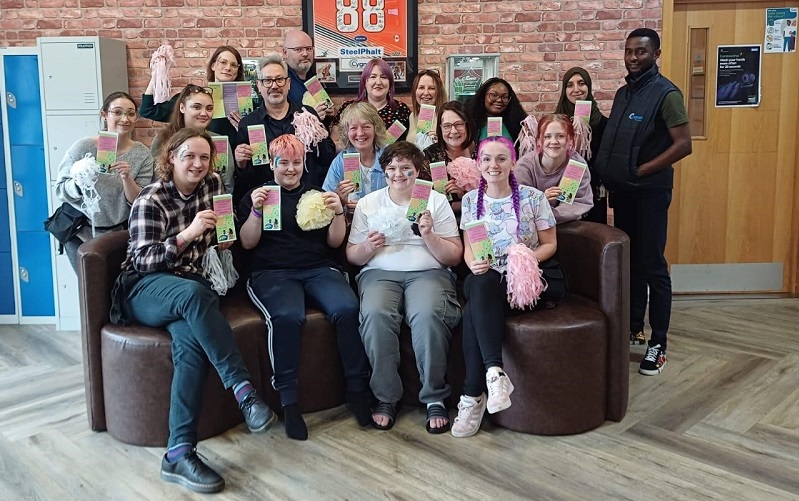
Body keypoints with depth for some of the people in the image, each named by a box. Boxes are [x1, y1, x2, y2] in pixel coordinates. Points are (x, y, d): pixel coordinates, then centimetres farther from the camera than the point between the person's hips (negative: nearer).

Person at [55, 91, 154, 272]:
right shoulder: (83, 147, -11)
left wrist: (127, 179, -26)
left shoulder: (142, 154, -7)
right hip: (81, 230, -1)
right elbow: (60, 191, -7)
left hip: (119, 230, 2)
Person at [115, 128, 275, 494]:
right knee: (194, 293, -40)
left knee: (191, 339, -32)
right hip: (146, 289, -4)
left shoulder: (213, 184, 8)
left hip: (192, 288, 4)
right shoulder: (150, 200, -7)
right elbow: (143, 261, -15)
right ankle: (244, 390, -39)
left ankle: (179, 453, -36)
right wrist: (187, 235, -27)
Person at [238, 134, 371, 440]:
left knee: (347, 308, -30)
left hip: (319, 268, 2)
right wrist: (256, 210, -8)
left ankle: (358, 390, -18)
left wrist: (338, 212, -3)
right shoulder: (257, 195, 18)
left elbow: (334, 242, 15)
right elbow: (248, 243, 7)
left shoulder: (316, 195, 22)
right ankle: (288, 401, -26)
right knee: (287, 316, -36)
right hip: (272, 272, -2)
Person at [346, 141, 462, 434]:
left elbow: (454, 257, 6)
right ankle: (386, 397, -17)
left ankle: (435, 398, -19)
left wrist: (430, 236, -10)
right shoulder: (368, 203, 16)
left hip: (428, 272, -1)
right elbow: (351, 256, 11)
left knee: (428, 315, -35)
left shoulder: (436, 201, 13)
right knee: (375, 315, -33)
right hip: (380, 273, 1)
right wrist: (368, 247, -9)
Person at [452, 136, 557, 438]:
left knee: (473, 310, -33)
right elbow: (468, 248, 11)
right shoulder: (471, 200, 11)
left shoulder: (533, 197, 3)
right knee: (477, 286, -36)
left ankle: (474, 395, -30)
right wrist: (473, 264, -12)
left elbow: (550, 244, 5)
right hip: (484, 280, 3)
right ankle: (494, 371, -37)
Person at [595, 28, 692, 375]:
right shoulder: (623, 92, 13)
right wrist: (608, 174, 3)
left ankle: (659, 343, 5)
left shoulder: (665, 93, -10)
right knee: (628, 261, 14)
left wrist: (641, 171, -17)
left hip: (650, 190, -7)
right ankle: (633, 327, 27)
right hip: (622, 189, 7)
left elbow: (683, 145, -16)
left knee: (652, 265, -3)